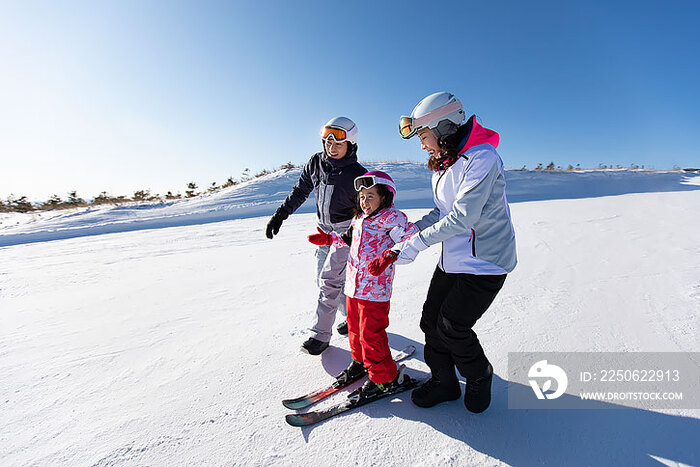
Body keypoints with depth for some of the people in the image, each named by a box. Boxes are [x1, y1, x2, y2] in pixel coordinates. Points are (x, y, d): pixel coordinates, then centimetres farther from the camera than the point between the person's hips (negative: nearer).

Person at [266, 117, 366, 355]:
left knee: (329, 280, -10)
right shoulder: (316, 162, -1)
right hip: (324, 228, 6)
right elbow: (300, 191, 8)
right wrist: (280, 215, 4)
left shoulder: (357, 174, -16)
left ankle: (320, 334, 4)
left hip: (346, 230, -6)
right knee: (322, 279, 11)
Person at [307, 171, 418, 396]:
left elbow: (413, 238, -21)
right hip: (353, 285, 8)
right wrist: (328, 238, 21)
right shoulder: (359, 219, 12)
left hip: (375, 289, -8)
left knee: (371, 334, 0)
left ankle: (385, 377, 21)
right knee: (355, 328, 21)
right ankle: (360, 361, 45)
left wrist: (389, 256, -32)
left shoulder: (390, 217, -13)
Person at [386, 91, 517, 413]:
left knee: (451, 328, -4)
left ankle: (479, 376, 28)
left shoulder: (482, 157, -20)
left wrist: (415, 244, -21)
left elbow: (461, 218, -26)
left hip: (484, 261, -8)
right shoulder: (444, 164, 9)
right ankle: (443, 382, 32)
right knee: (431, 321, 8)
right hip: (453, 259, 8)